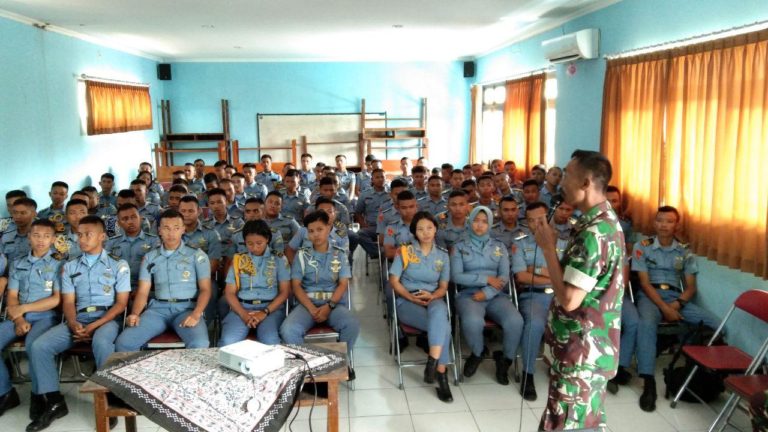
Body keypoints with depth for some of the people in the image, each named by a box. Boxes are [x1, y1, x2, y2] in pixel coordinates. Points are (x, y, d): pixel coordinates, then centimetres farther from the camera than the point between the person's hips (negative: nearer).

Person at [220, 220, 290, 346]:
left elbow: (284, 292, 4)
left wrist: (265, 312, -12)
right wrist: (243, 314, -10)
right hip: (242, 307, 1)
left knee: (270, 341, -33)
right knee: (228, 341, -28)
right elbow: (229, 293, 9)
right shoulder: (238, 260, 14)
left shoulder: (279, 259, 10)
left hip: (271, 308, -1)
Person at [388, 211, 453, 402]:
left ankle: (432, 362, -37)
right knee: (443, 326, -32)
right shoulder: (405, 251, 2)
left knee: (438, 310, -37)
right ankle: (441, 373, -27)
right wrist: (412, 297, -15)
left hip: (434, 300, 3)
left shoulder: (442, 255, 10)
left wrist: (431, 296, -13)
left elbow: (443, 287, 9)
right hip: (407, 301, -3)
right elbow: (394, 281, -2)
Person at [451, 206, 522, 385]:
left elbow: (504, 277, 5)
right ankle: (477, 353, -1)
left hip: (495, 295, 2)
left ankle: (506, 359, -1)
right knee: (473, 321, -36)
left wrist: (486, 293, -12)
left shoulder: (499, 247, 16)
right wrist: (486, 279, -9)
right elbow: (456, 276, -2)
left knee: (515, 321, -29)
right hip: (468, 294, -2)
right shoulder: (459, 247, 10)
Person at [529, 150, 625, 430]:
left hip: (581, 350, -10)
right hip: (592, 346, 10)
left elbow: (569, 299, -25)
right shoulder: (605, 221, 8)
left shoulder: (594, 233, -25)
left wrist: (548, 247, -18)